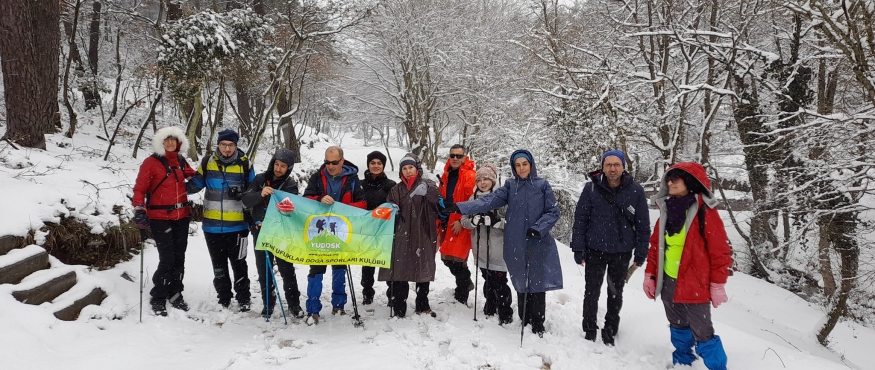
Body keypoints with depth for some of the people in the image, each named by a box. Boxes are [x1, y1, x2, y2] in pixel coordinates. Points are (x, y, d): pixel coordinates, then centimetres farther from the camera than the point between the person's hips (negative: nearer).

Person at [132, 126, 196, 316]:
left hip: (181, 217, 5)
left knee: (179, 258, 10)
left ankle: (175, 295, 25)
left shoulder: (181, 162, 11)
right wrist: (140, 211, -19)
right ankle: (158, 299, 7)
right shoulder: (151, 162, -4)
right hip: (160, 218, -5)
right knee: (167, 260, -8)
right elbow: (139, 189, -8)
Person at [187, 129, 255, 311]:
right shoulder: (208, 162, 1)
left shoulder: (244, 164, -4)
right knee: (219, 266, 14)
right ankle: (223, 299, 28)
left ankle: (243, 299, 20)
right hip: (212, 225, 3)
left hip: (237, 225, -2)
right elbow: (194, 185, 10)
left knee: (238, 264, 6)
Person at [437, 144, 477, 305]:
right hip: (448, 223, 8)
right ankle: (466, 282, 37)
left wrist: (462, 221, -17)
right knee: (446, 258, 13)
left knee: (457, 259, -8)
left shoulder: (470, 176, -10)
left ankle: (461, 298, 8)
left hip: (461, 225, -7)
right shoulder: (446, 175, 13)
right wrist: (440, 224, 17)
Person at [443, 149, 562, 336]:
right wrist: (461, 207, -17)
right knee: (521, 284, 9)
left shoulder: (543, 185, 1)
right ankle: (525, 322, 24)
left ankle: (537, 325, 14)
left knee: (537, 284, -1)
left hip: (539, 244, -2)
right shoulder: (510, 186, 5)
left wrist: (538, 228, -15)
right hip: (516, 244, 2)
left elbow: (553, 212, 1)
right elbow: (488, 201, -6)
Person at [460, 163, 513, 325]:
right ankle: (490, 308, 32)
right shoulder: (473, 198, 6)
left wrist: (495, 221, -25)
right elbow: (464, 221, 5)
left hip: (498, 249, -4)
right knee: (488, 280, 17)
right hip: (481, 249, 4)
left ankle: (505, 313, 12)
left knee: (499, 282, 0)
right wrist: (474, 221, -15)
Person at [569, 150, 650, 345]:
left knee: (615, 294, 14)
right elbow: (580, 220, -5)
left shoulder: (636, 191, -8)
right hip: (595, 250, 0)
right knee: (592, 292, 10)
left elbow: (643, 225, -2)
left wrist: (640, 255, -2)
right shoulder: (591, 188, -9)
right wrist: (578, 250, -7)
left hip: (622, 252, 1)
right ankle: (590, 330, 28)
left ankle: (610, 331, 30)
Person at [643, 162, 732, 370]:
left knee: (702, 332, -1)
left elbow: (720, 250, -11)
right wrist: (649, 274, 10)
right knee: (678, 328, 20)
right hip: (668, 282, 6)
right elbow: (655, 245, 13)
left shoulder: (704, 211, -11)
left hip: (694, 284, -6)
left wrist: (718, 284, -11)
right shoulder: (667, 209, 8)